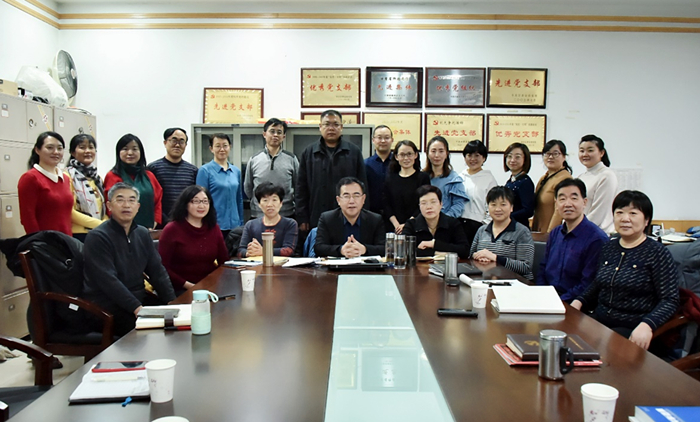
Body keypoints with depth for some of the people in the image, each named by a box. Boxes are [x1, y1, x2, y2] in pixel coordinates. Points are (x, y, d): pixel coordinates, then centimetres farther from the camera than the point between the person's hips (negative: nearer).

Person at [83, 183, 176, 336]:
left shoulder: (142, 234, 12)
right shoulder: (97, 237, -11)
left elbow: (157, 271, 10)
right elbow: (108, 280, -20)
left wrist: (171, 301, -4)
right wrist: (136, 308, -28)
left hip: (139, 300, 7)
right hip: (106, 308, -7)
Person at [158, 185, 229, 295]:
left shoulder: (214, 228, 12)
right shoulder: (171, 230, -4)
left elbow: (224, 261, 12)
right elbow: (163, 267, -7)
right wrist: (187, 285, -15)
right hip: (181, 290, -5)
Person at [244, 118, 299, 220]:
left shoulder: (291, 159, 3)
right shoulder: (254, 160, 4)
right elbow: (247, 189, 13)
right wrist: (261, 201, 10)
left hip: (287, 215, 0)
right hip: (259, 215, 0)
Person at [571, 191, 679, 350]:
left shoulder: (657, 253, -4)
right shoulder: (608, 249, 13)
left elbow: (670, 300, -9)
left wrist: (647, 325, -26)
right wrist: (579, 302, 5)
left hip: (633, 330, -5)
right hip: (599, 323, 5)